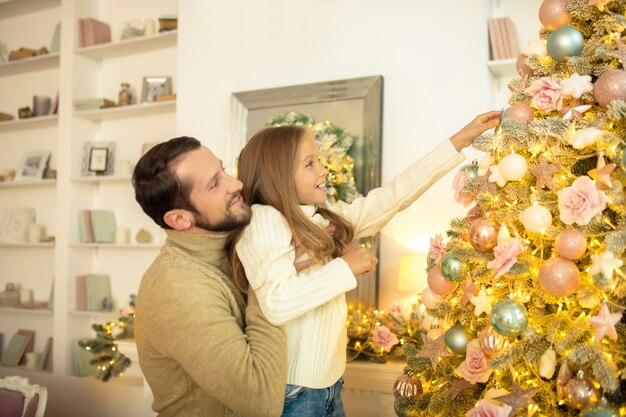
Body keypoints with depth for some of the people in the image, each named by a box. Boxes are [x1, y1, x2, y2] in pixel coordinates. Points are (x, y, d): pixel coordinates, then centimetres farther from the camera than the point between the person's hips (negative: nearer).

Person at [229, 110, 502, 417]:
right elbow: (277, 304, -30)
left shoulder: (326, 219, 4)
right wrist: (346, 268, -19)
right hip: (291, 391, -7)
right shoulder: (264, 219, -18)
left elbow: (392, 196, 5)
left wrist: (459, 141, 6)